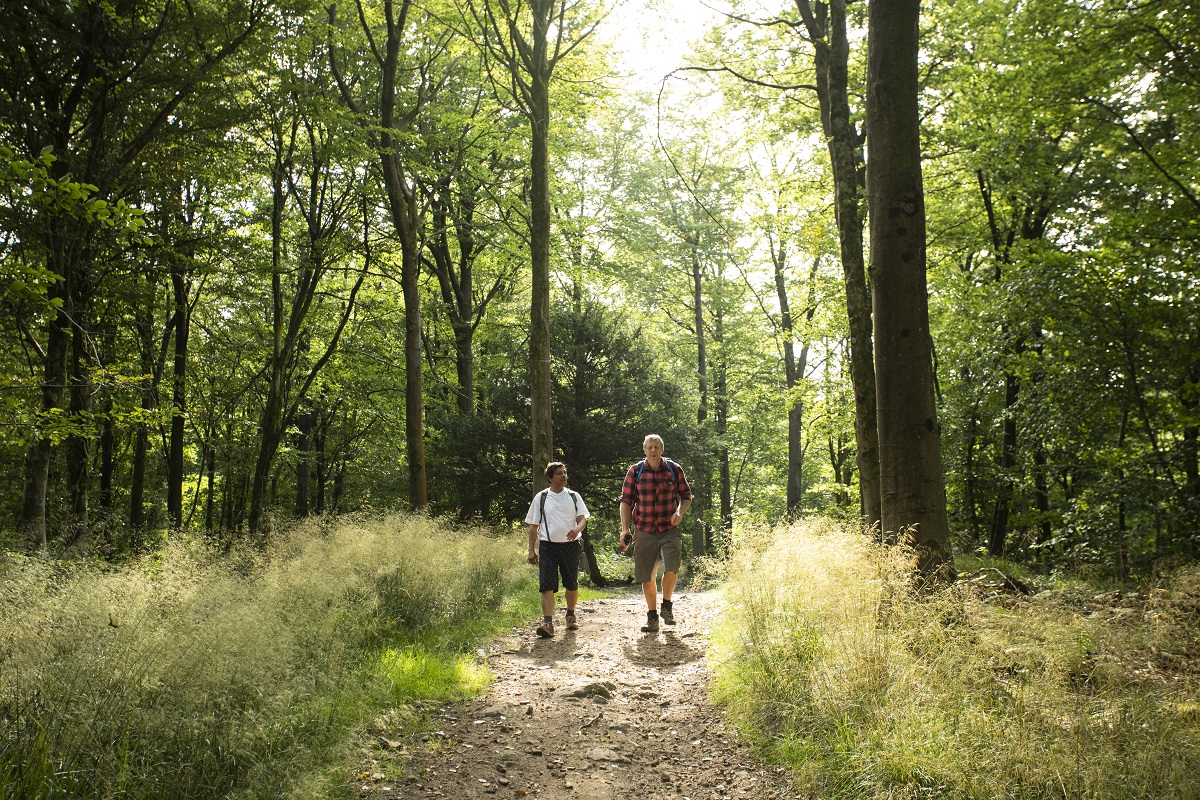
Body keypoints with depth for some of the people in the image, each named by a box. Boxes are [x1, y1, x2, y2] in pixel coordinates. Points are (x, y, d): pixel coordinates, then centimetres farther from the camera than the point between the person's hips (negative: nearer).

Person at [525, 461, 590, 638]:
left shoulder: (574, 496, 8)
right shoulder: (540, 498, 5)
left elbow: (583, 519, 3)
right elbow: (533, 526, 7)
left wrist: (577, 529, -20)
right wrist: (531, 550, 0)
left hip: (570, 544, 2)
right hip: (548, 545, -1)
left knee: (572, 584, 11)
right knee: (547, 585, -11)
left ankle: (571, 616, 32)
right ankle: (548, 623, -16)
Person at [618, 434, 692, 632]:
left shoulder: (674, 470, 3)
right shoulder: (635, 472, 2)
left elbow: (686, 496, 13)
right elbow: (626, 501, 6)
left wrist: (680, 513, -7)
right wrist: (625, 529, -2)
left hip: (669, 530, -1)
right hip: (644, 532, 1)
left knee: (671, 568, -18)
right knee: (647, 577, 4)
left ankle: (667, 606, 8)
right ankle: (652, 616, 21)